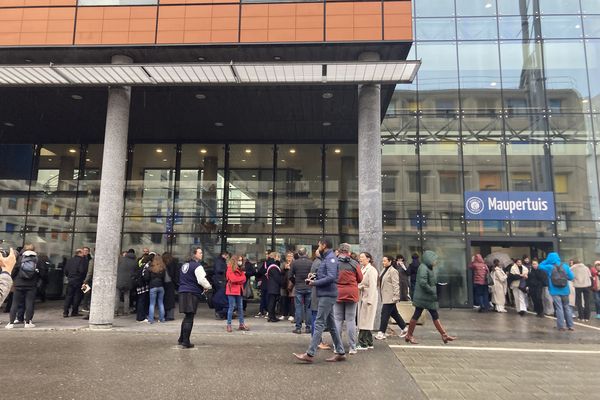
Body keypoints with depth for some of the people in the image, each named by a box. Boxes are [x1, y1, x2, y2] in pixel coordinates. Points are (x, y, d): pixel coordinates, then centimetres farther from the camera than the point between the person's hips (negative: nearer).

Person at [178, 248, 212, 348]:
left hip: (183, 292, 9)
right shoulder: (197, 266, -12)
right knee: (189, 318, -3)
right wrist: (208, 286, 2)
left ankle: (181, 339, 27)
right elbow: (201, 280, -19)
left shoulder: (184, 265, 16)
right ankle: (186, 342, -1)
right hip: (192, 294, -9)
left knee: (187, 317, 20)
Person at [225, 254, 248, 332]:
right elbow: (233, 279, -18)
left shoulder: (240, 269, 14)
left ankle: (242, 324, 14)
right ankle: (229, 325, 5)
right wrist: (241, 278, -5)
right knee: (231, 307, -3)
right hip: (232, 290, -7)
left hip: (239, 290, 7)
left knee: (240, 307, 8)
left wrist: (238, 279, -13)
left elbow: (244, 279, 6)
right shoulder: (230, 269, -8)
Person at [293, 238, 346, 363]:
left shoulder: (331, 258, -13)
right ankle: (340, 353, 19)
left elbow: (331, 277, -23)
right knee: (331, 324, 13)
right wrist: (314, 279, 3)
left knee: (319, 324, -8)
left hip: (327, 295, -10)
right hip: (325, 295, 10)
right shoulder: (326, 258, 17)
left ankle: (310, 354, -6)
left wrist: (314, 283, -15)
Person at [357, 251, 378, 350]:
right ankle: (369, 343, 20)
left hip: (368, 297, -8)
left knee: (365, 321, -6)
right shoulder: (361, 269, 15)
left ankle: (363, 344, -1)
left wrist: (369, 300, -20)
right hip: (361, 297, 8)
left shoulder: (371, 270, -10)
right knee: (364, 321, 11)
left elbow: (372, 286, -15)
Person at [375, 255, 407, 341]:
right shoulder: (384, 270, 14)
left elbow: (396, 285, -18)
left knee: (385, 314, -7)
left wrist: (395, 296, -21)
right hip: (385, 296, 10)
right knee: (394, 313, 17)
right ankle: (404, 328, 30)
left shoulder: (393, 271, -14)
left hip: (390, 297, -10)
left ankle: (381, 333, -2)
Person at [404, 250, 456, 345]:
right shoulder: (423, 268, -18)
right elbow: (422, 283, -26)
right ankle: (409, 335, 10)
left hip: (429, 298, 10)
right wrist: (433, 292, -18)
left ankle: (444, 335, 13)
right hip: (422, 297, -10)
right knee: (416, 315, 0)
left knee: (435, 316, 9)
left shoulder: (429, 268, 12)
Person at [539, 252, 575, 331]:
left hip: (555, 291, -2)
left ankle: (561, 326, 2)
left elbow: (540, 266, 8)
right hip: (565, 291, 2)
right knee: (566, 307, 14)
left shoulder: (549, 267, -7)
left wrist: (547, 260, 9)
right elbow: (571, 277, 1)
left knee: (559, 308, 1)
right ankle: (570, 326, 17)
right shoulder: (565, 266, -1)